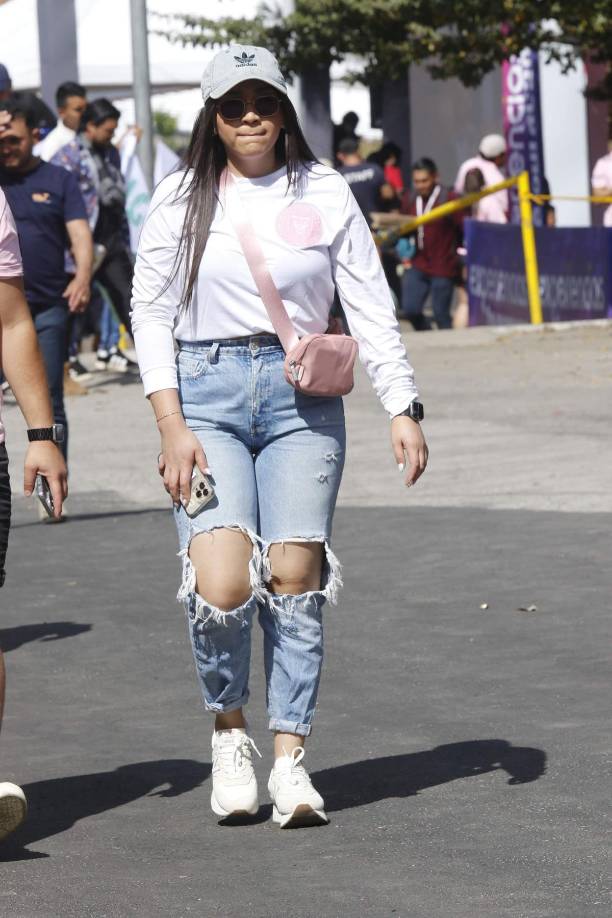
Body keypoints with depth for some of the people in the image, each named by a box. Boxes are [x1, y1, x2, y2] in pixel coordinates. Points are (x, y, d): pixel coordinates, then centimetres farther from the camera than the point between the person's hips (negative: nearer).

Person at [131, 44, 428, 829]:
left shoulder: (325, 194, 6)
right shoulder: (182, 197, 4)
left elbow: (370, 308, 7)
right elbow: (151, 314, 4)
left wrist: (402, 408, -2)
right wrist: (171, 427, -5)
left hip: (303, 398, 1)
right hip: (206, 393, -1)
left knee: (295, 574, -6)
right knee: (221, 579, -15)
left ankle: (289, 758, 4)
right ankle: (229, 728, 10)